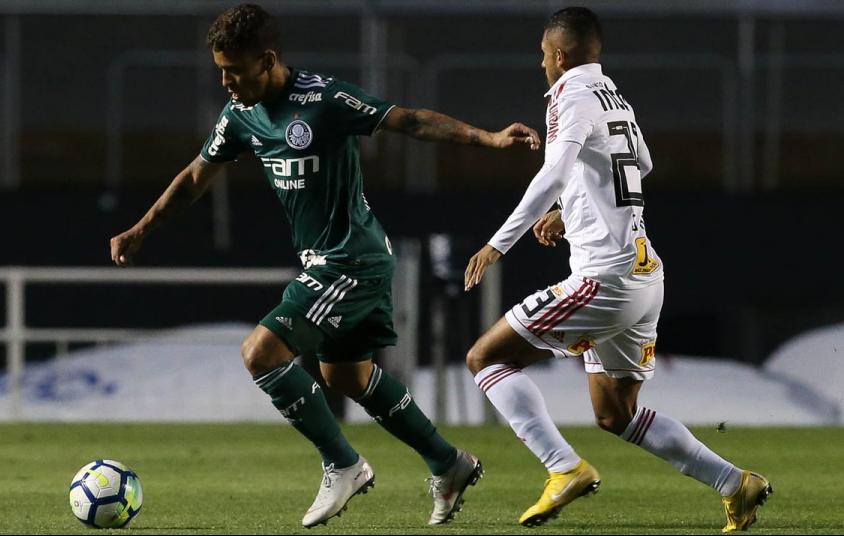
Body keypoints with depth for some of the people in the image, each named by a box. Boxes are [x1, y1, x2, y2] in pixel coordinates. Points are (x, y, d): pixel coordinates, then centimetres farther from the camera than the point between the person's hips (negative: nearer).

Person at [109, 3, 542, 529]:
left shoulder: (323, 99, -22)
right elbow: (196, 177, 15)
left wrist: (488, 138, -30)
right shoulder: (243, 114, 2)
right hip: (323, 260, 9)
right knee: (345, 374, 21)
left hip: (354, 261, -9)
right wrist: (140, 231, 13)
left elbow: (411, 120, -21)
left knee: (262, 351, -18)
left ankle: (343, 466, -4)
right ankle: (450, 466, 34)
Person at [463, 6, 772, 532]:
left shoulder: (573, 96, -9)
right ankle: (738, 484, 14)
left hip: (604, 279, -9)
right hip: (646, 276, 9)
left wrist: (499, 243, -29)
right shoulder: (618, 101, 17)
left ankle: (566, 469, -16)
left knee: (487, 357, -3)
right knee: (617, 415, 20)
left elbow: (555, 173, -26)